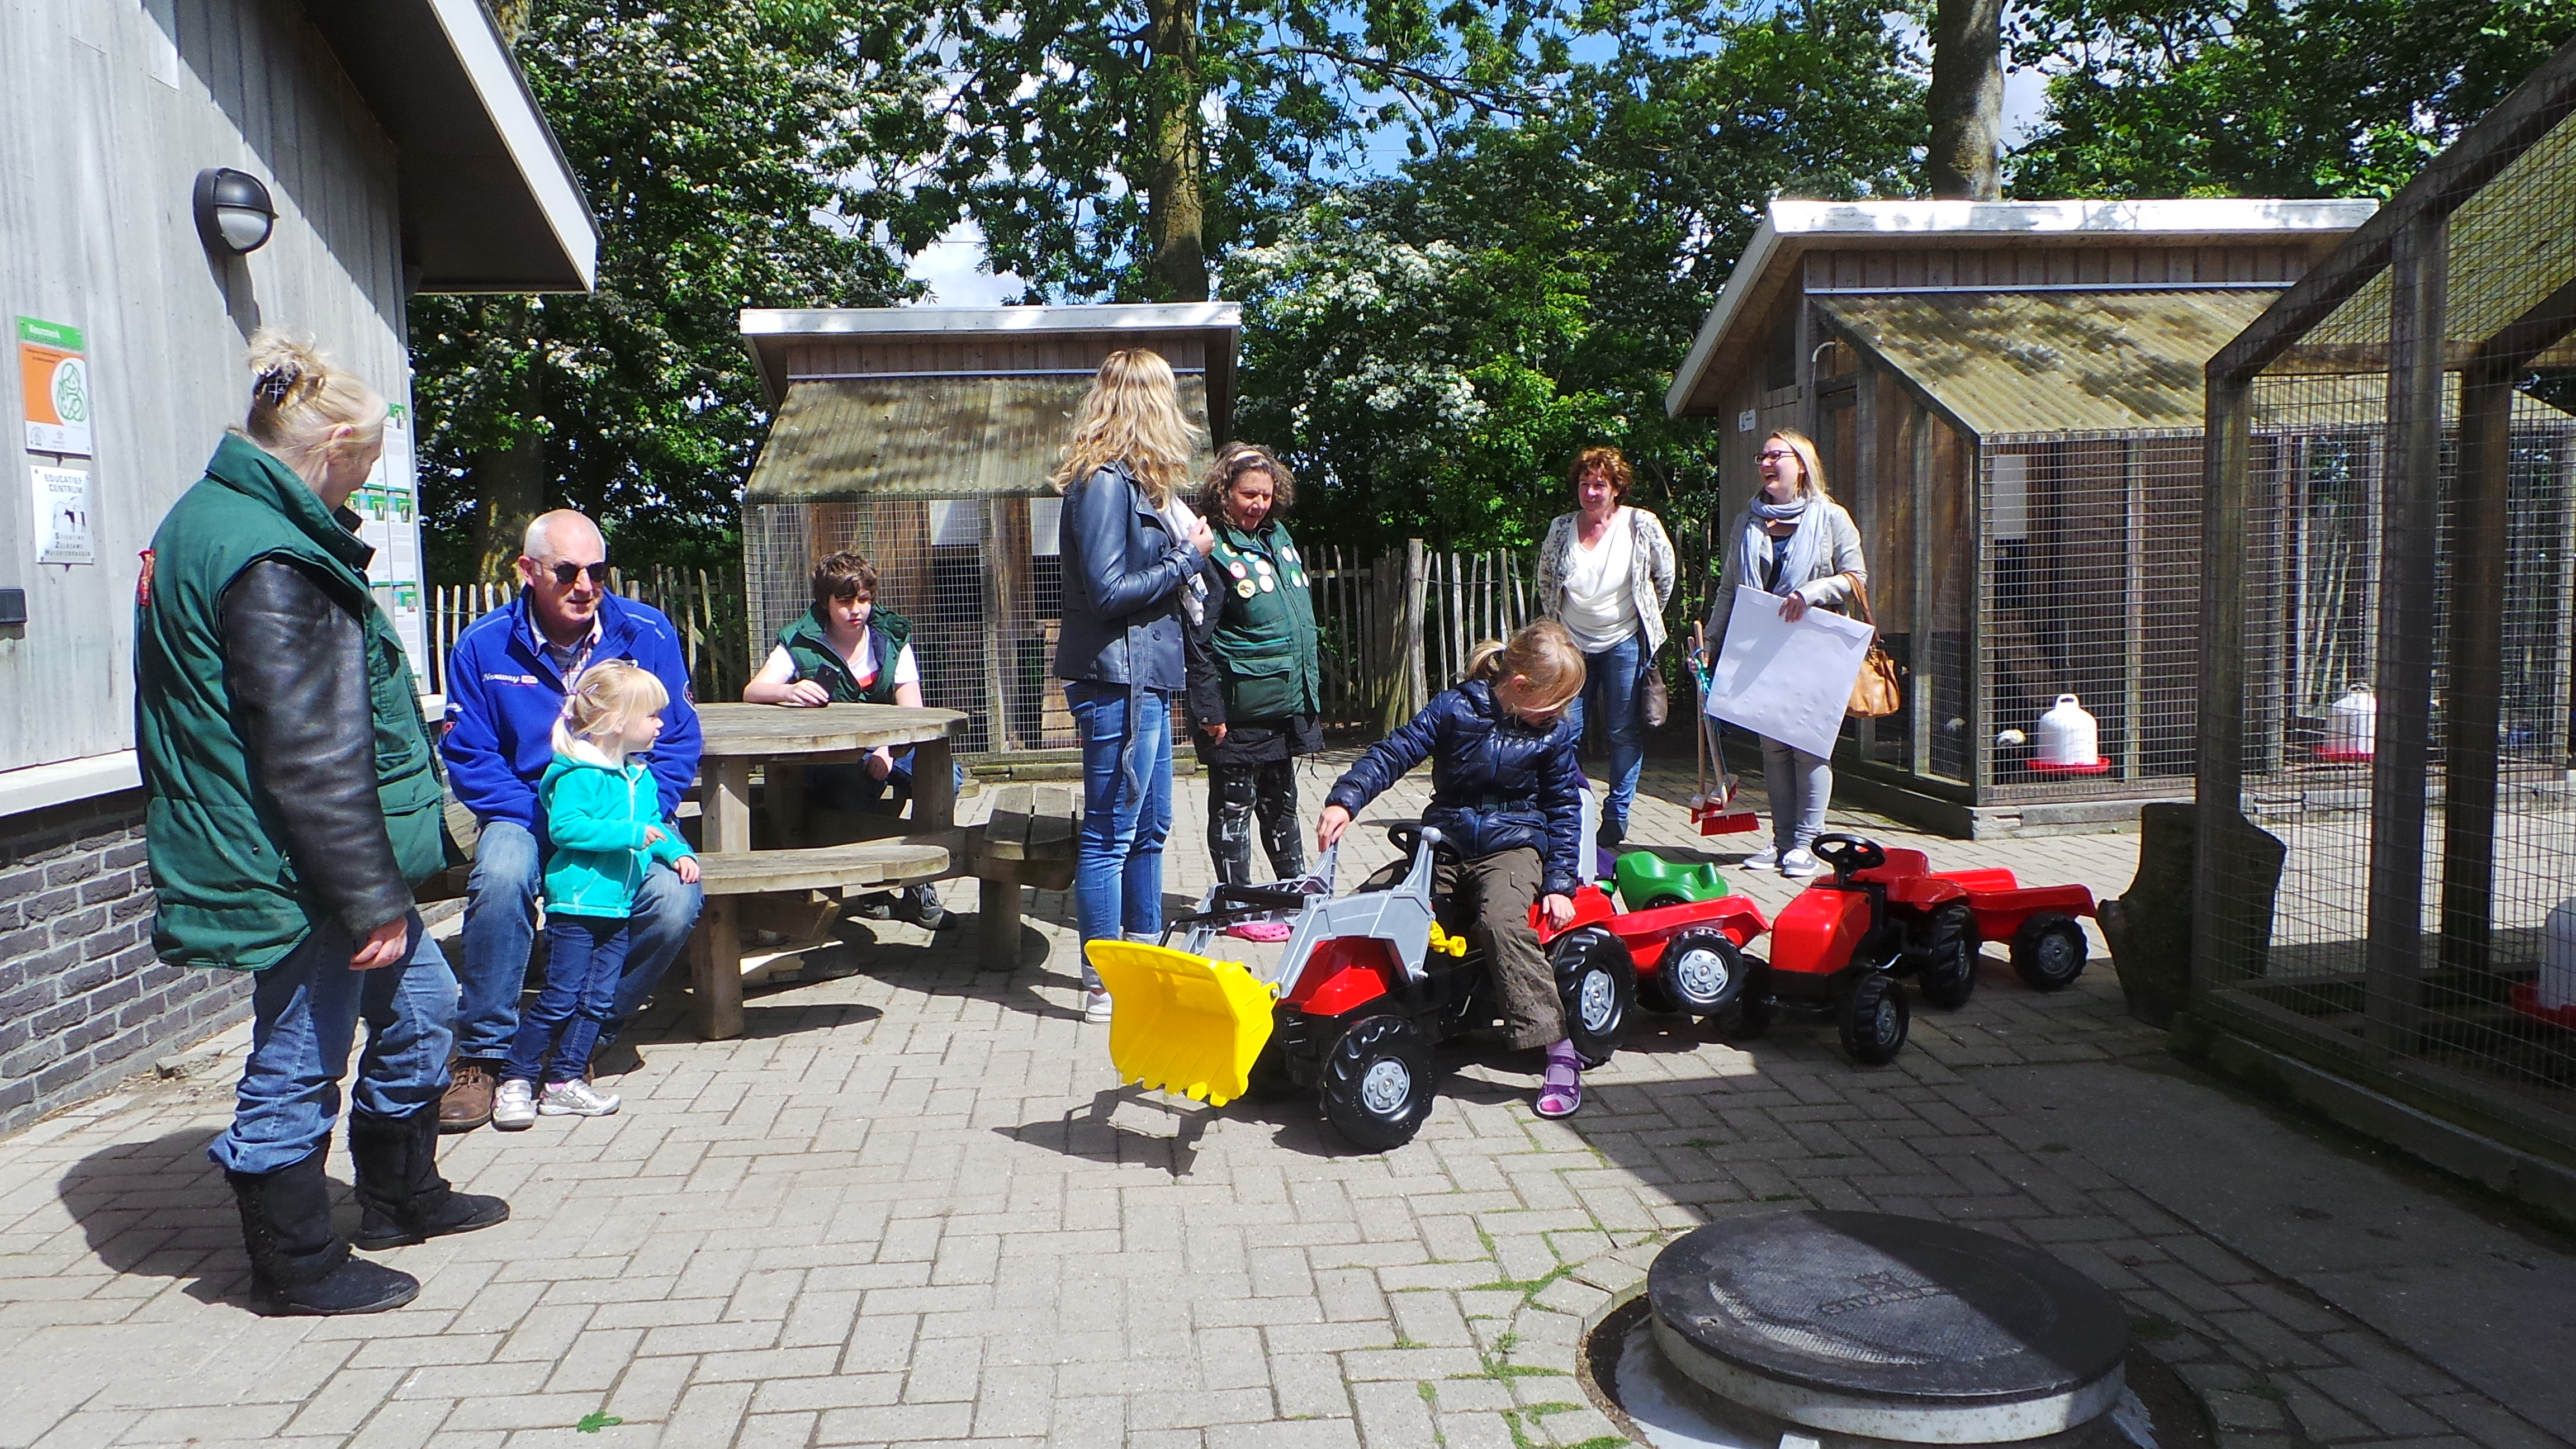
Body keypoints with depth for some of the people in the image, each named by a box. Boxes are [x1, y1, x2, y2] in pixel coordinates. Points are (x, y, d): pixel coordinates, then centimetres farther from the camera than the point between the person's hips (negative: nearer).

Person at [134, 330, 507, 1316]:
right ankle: (298, 1268, 22)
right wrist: (372, 899, -21)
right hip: (299, 868, -11)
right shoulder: (272, 561, -23)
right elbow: (312, 757, -25)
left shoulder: (208, 517, 11)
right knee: (296, 1066, 5)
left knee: (418, 1005, 21)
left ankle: (401, 1197, 38)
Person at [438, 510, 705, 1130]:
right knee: (502, 874, -35)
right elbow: (469, 758, -5)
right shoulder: (483, 646, -3)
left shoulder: (648, 634, -2)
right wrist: (552, 822, -19)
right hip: (527, 816, 0)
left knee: (676, 902, -28)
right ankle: (483, 1056, -17)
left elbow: (678, 743, -2)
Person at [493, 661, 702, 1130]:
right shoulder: (578, 773, -12)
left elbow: (655, 824, 20)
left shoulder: (642, 776, 13)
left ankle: (565, 1081, 18)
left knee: (598, 999, 9)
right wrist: (630, 833, -25)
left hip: (619, 906, 8)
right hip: (577, 901, -8)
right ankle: (516, 1082, 6)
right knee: (560, 998, -5)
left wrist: (677, 852, 1)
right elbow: (565, 826, -23)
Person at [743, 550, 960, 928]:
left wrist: (887, 750, -26)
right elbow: (752, 692, -15)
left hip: (890, 746, 3)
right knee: (858, 780, -38)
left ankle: (918, 884, -9)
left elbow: (912, 709, -6)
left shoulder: (892, 638, 4)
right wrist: (790, 691, -39)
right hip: (825, 763, -3)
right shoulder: (801, 643, -2)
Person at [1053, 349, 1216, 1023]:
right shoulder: (1105, 483, -15)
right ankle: (1104, 987, 5)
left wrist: (1187, 548, 0)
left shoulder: (1134, 482, 14)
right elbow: (1109, 590, -20)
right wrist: (1188, 557, -11)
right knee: (1111, 833, -3)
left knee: (1150, 827, 17)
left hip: (1146, 678, 10)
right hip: (1117, 680, -10)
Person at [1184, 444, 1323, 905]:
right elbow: (1198, 639, -14)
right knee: (1234, 807, 4)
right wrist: (1210, 710, -17)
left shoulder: (1277, 537, 11)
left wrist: (1309, 688, 19)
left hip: (1288, 703, 8)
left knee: (1281, 803, 19)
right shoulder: (1214, 552, -12)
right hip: (1241, 710, -8)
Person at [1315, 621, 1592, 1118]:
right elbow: (1394, 754, -10)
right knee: (1366, 902, -15)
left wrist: (1559, 885, -3)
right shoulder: (1455, 708, -5)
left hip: (1513, 845, -2)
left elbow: (1564, 809, 6)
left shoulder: (1554, 732, 0)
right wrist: (1344, 801, -26)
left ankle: (1559, 1049, -31)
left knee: (1501, 920, -32)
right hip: (1446, 842, 2)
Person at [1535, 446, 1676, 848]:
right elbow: (1545, 583, 15)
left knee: (1624, 733, 1)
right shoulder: (1561, 528, -1)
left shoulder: (1641, 525, -8)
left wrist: (1647, 619, 12)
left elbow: (1665, 576, 7)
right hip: (1572, 644, 2)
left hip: (1624, 643, -2)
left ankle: (1615, 823, 10)